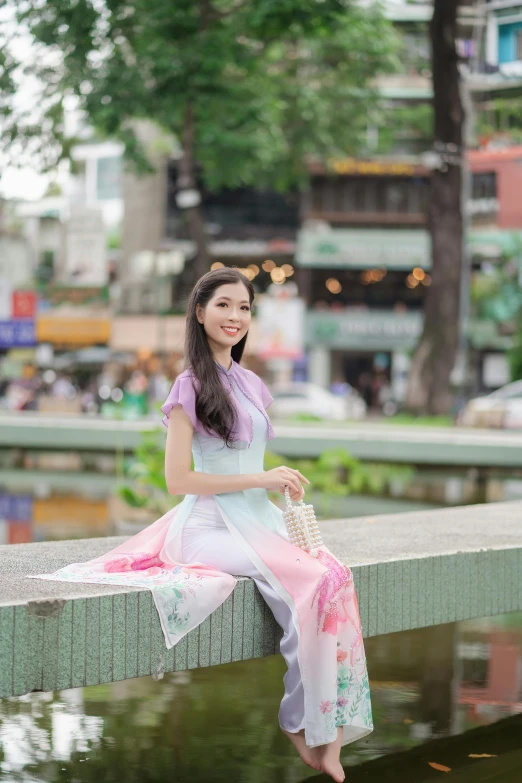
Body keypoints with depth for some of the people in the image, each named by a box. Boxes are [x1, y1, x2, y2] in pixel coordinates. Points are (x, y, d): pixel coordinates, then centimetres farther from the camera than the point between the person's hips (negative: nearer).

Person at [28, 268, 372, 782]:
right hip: (210, 526, -6)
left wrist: (283, 485, 1)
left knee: (333, 576, -21)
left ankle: (325, 727, -18)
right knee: (313, 583, -26)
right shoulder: (192, 385, -4)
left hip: (257, 519, 6)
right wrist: (261, 479, -10)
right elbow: (178, 479, -10)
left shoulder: (250, 385, 18)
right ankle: (302, 724, -11)